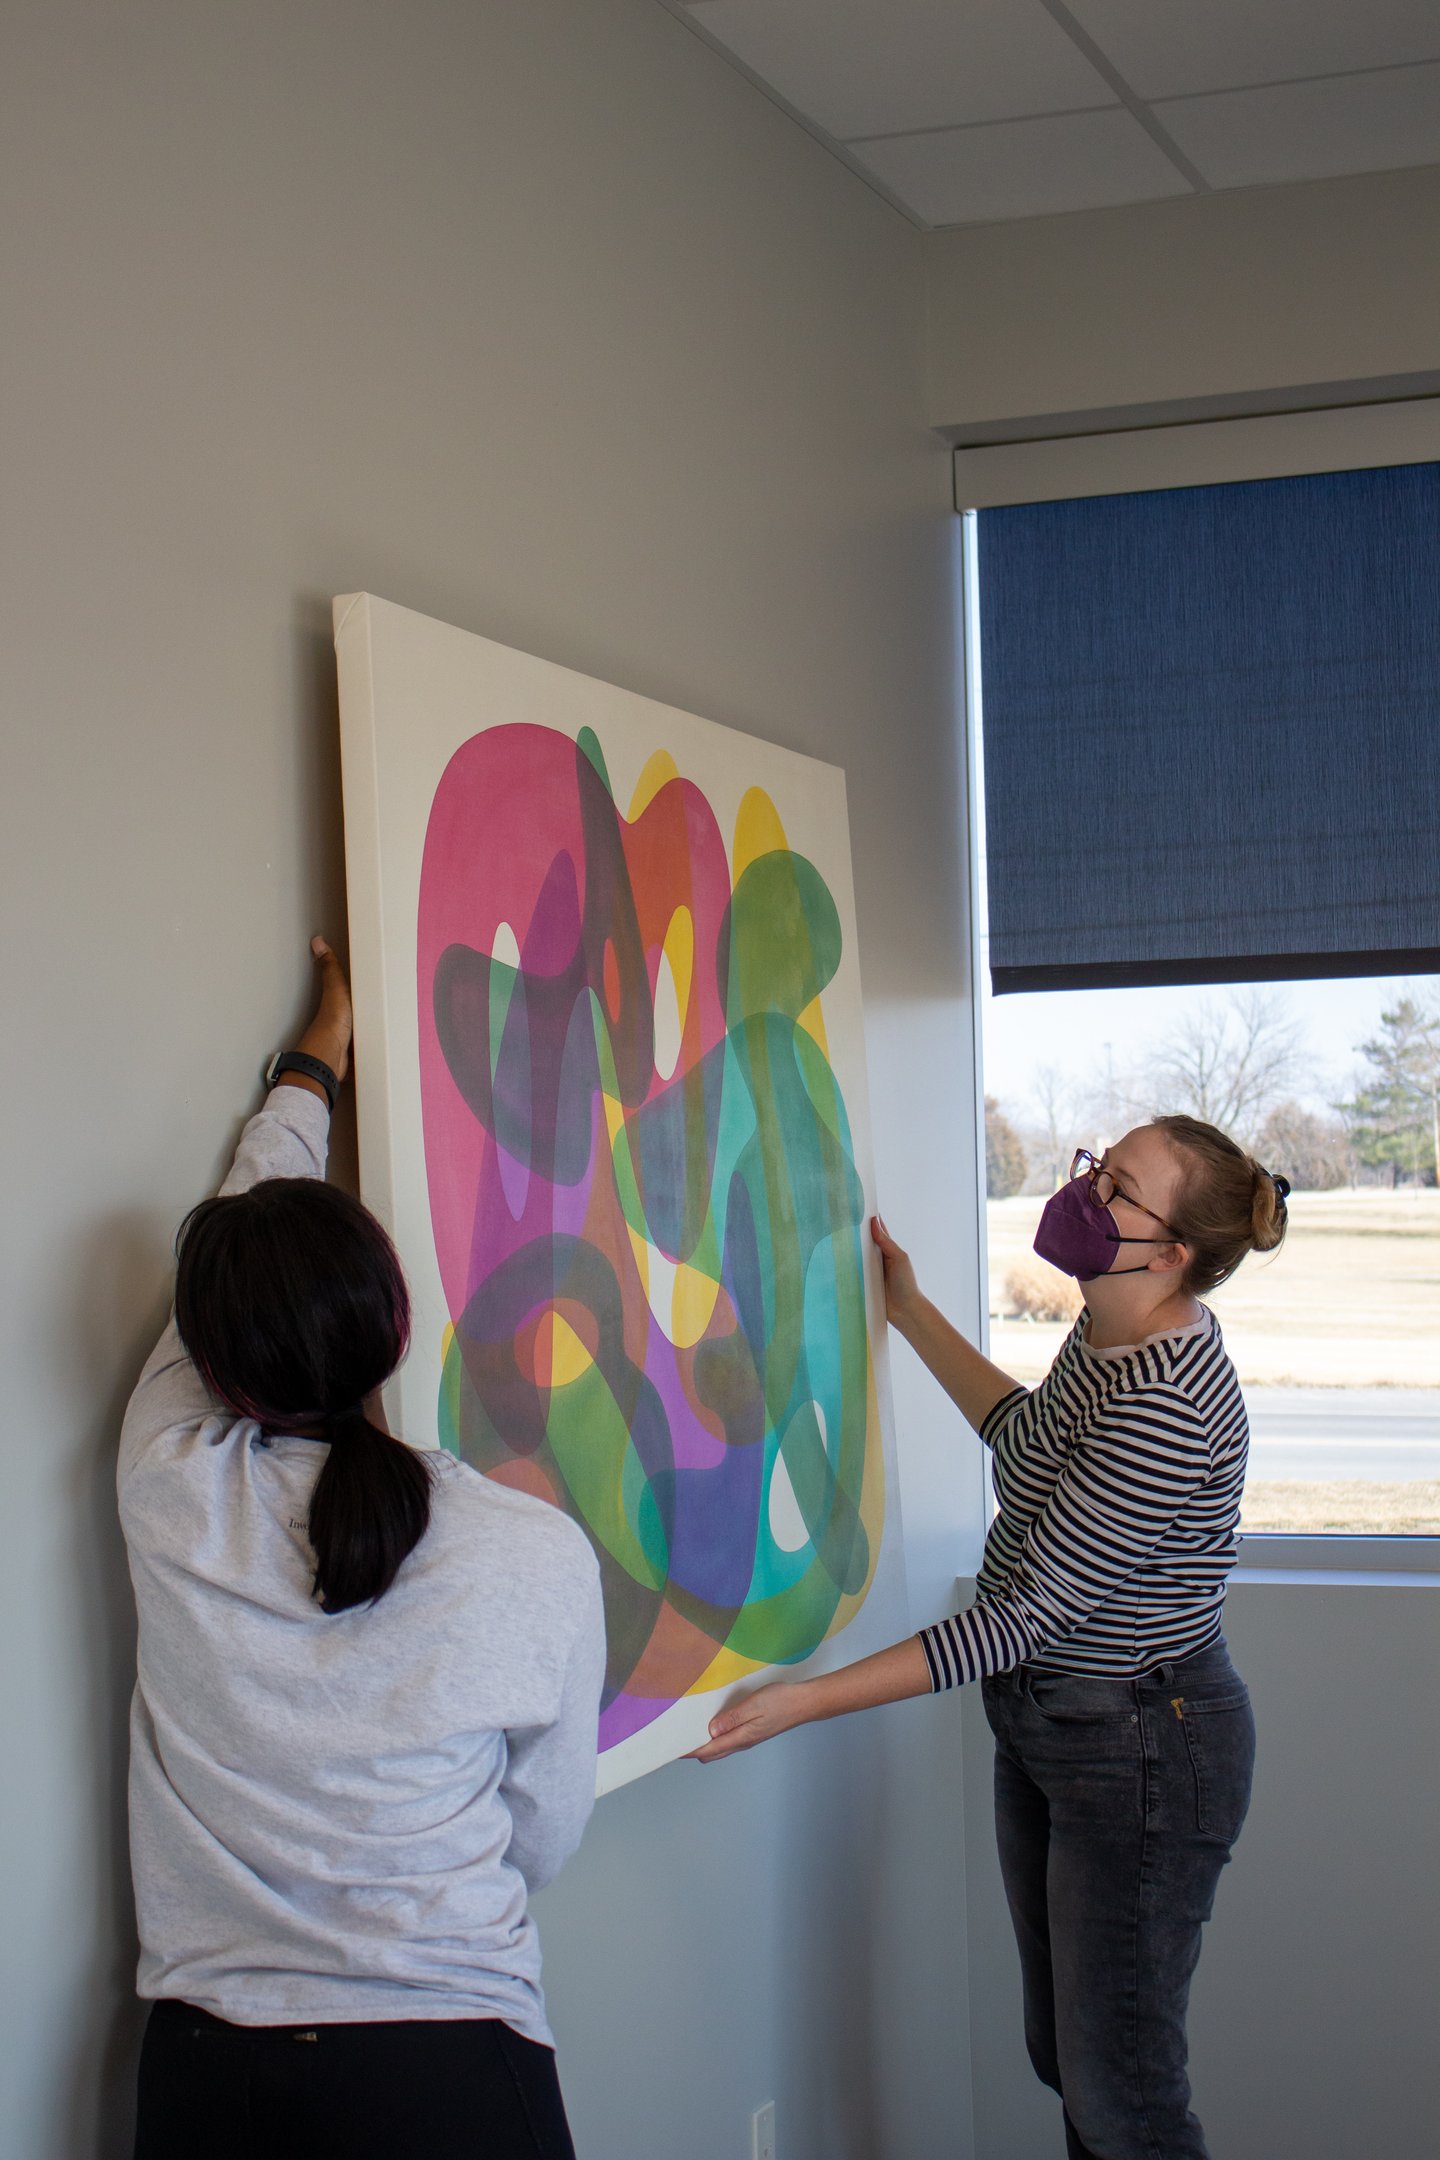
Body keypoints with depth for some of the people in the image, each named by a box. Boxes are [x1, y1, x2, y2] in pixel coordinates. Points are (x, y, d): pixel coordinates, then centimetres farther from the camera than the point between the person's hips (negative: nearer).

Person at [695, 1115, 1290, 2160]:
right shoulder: (1105, 1332, 1)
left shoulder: (1165, 1406, -29)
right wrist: (915, 1317, 23)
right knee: (1064, 2056, 19)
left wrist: (809, 1699, -27)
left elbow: (1028, 1616, -27)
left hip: (1139, 1750, -10)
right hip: (1046, 1724, 10)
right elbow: (1034, 1445, 24)